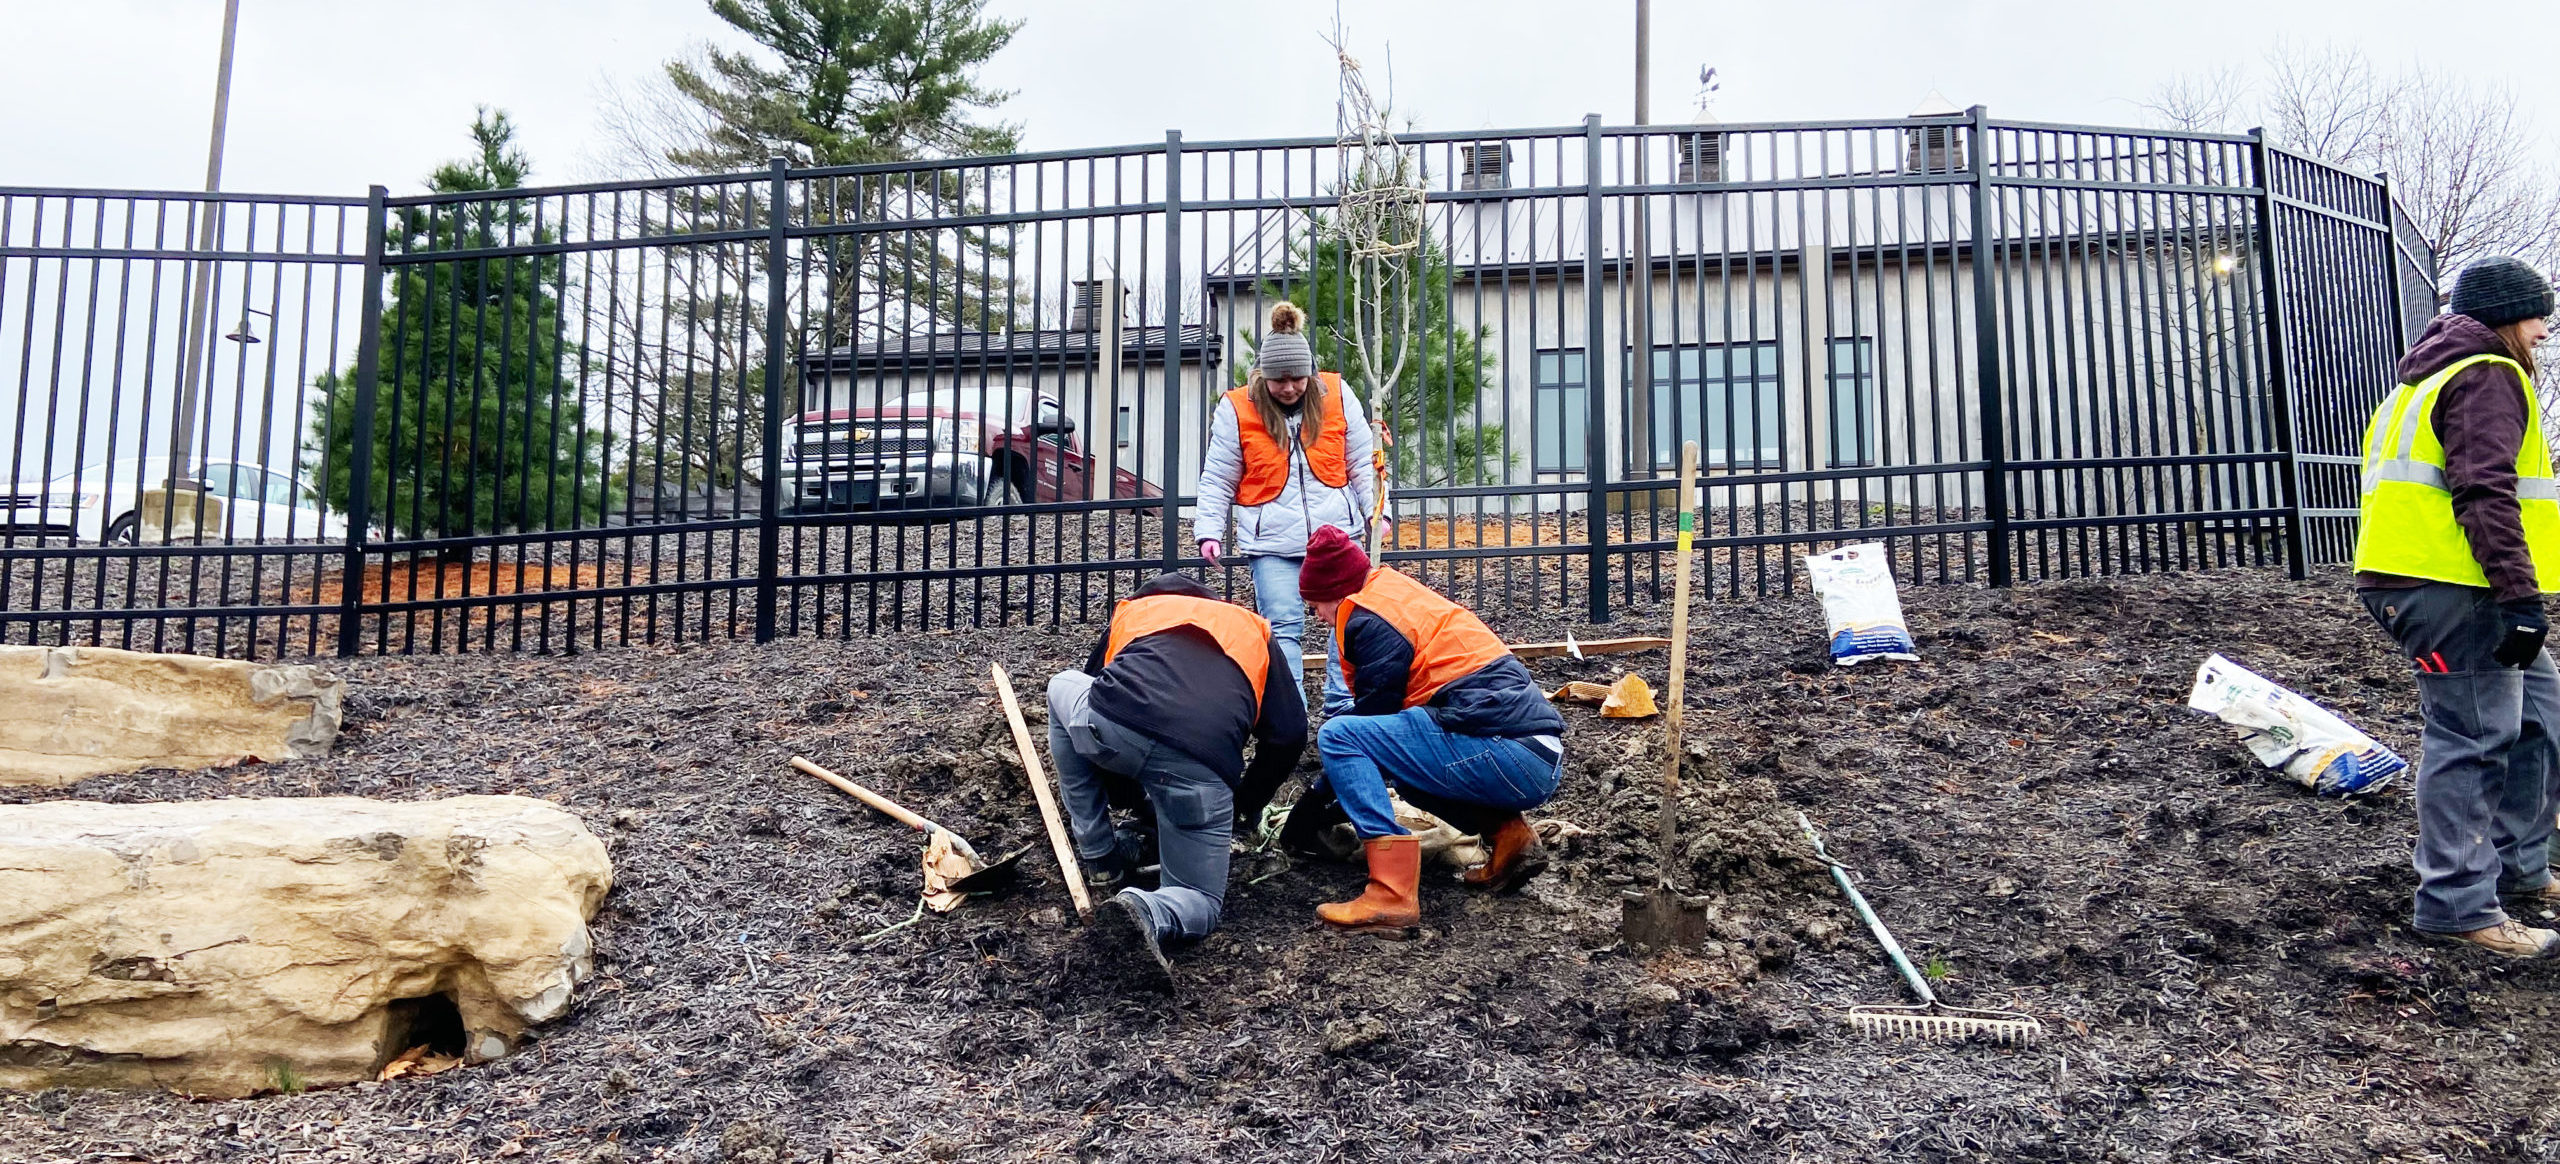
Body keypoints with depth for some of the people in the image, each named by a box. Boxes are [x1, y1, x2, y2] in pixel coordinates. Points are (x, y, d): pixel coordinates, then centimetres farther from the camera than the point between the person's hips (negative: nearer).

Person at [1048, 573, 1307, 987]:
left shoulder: (1133, 609, 36)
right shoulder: (1254, 630, 33)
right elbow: (1288, 735, 21)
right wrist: (1243, 806, 37)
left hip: (1107, 728, 1)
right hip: (1201, 771, 0)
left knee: (1062, 687, 36)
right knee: (1199, 903, 20)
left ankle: (1099, 858, 32)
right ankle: (1147, 912, -18)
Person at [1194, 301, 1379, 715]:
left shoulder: (1336, 396, 1)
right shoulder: (1236, 410, -3)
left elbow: (1362, 463, 7)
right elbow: (1217, 481, 3)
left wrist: (1375, 510, -2)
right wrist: (1208, 532, -6)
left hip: (1338, 533, 2)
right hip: (1271, 541, -2)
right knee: (1283, 627, -8)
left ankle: (1342, 705, 17)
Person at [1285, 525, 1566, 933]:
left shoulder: (1371, 619, -5)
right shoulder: (1401, 594, 23)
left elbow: (1373, 713, -3)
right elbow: (1380, 716, 29)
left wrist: (1316, 799, 10)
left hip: (1511, 756, -10)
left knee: (1338, 735, -12)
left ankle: (1392, 895, -23)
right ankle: (1508, 833, 12)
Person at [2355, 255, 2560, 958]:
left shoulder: (2434, 377, 25)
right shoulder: (2487, 377, -8)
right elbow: (2486, 492, -21)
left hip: (2441, 585, 11)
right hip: (2452, 590, -11)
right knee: (2476, 737, -9)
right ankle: (2459, 904, -6)